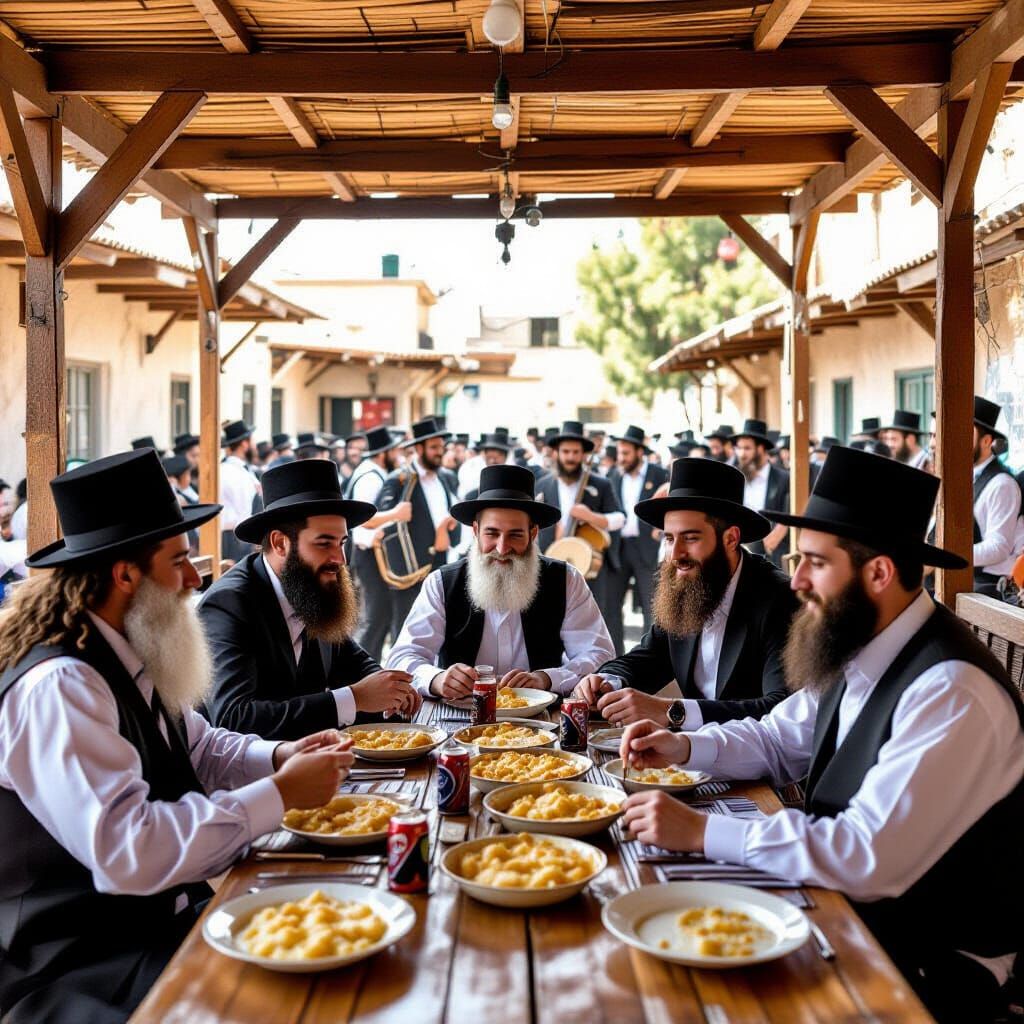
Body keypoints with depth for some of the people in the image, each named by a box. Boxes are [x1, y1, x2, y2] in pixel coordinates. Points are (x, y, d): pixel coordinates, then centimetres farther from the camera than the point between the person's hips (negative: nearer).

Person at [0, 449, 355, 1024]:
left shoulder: (132, 658, 4)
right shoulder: (58, 687, -24)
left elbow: (198, 746, 19)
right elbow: (125, 852, -31)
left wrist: (280, 758, -2)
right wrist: (280, 794, -23)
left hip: (160, 912, 8)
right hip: (82, 968, -8)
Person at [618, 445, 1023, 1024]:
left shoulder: (952, 694, -27)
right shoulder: (857, 655, 0)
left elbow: (871, 858, -32)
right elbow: (778, 741, 16)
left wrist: (702, 832, -29)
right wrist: (685, 747, -3)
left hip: (936, 959, -7)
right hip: (855, 906, 8)